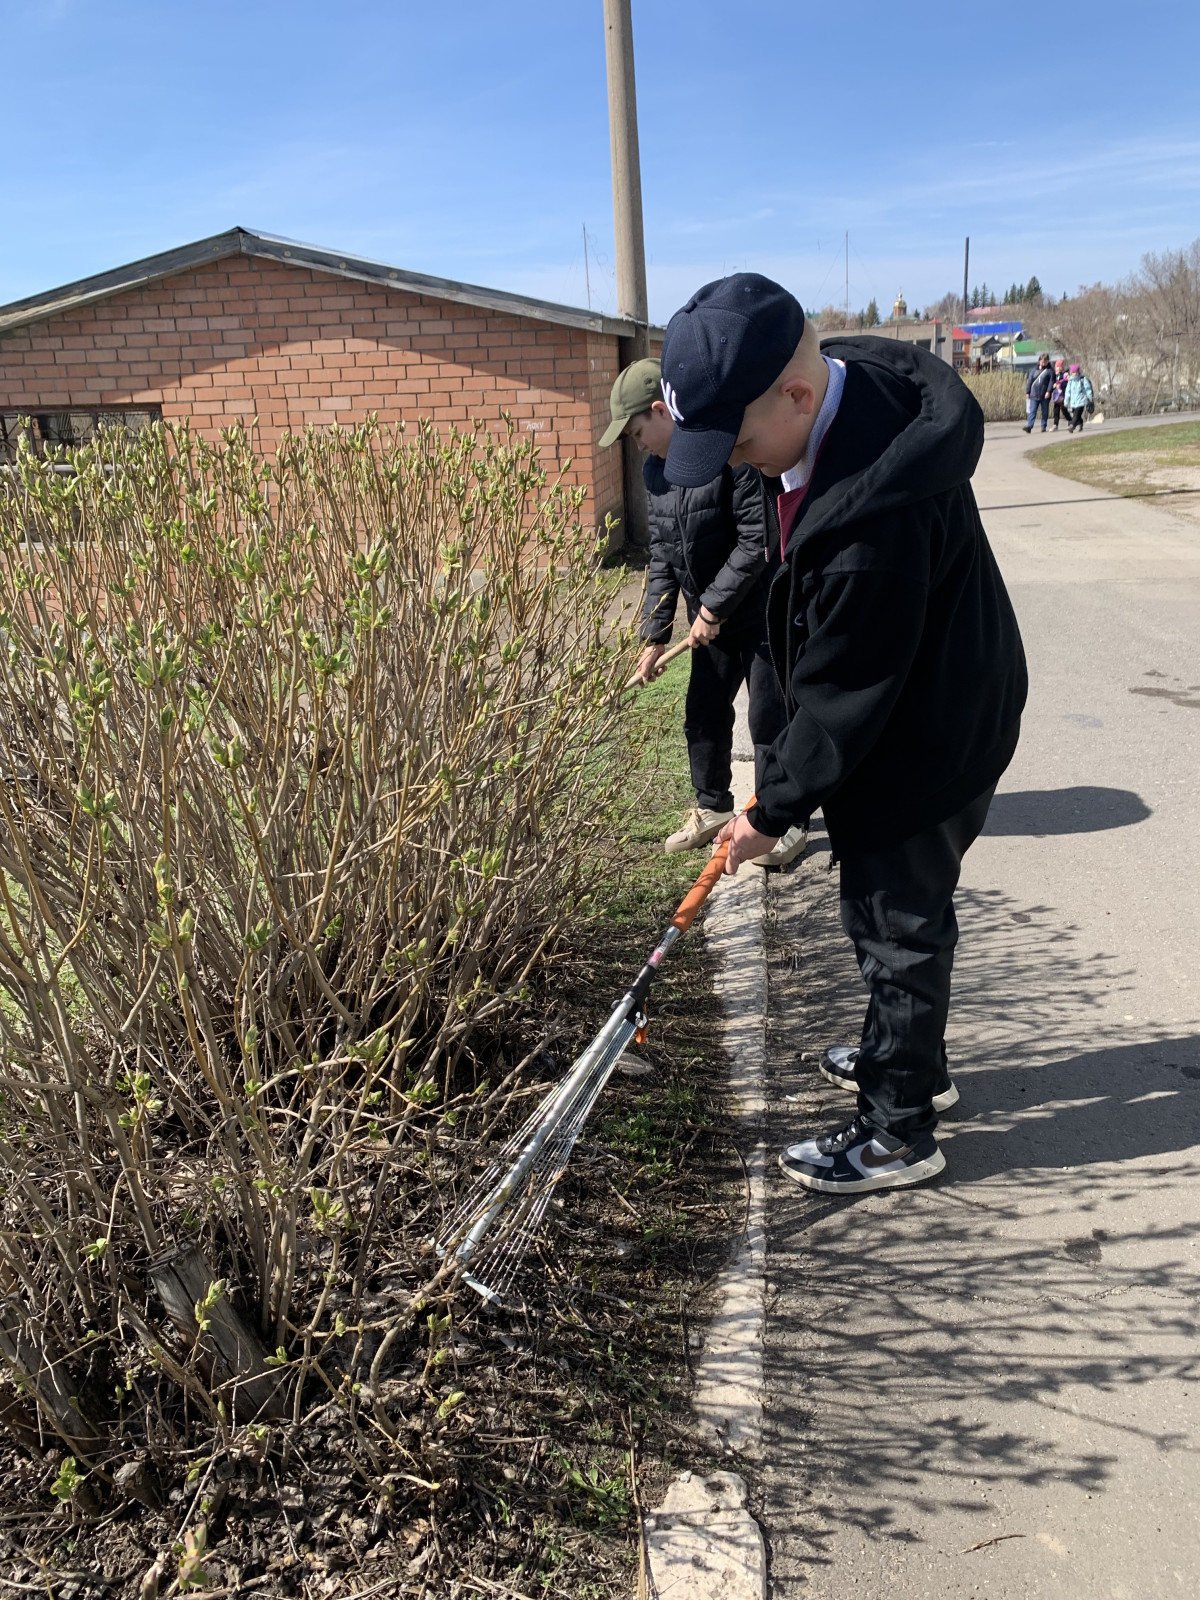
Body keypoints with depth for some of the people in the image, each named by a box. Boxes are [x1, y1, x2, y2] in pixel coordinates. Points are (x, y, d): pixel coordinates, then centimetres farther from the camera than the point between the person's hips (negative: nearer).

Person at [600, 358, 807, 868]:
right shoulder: (656, 470, 4)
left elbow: (759, 537, -24)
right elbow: (662, 556, 8)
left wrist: (713, 608, -19)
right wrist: (655, 635, 4)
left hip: (762, 609, -8)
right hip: (712, 616, 8)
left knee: (769, 716, 0)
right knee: (703, 713, 15)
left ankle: (787, 821, 16)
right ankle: (712, 809, 34)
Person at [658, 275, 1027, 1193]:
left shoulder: (873, 513, -36)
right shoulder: (844, 376, -6)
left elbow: (845, 693, -26)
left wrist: (774, 811, -14)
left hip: (928, 741, -9)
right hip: (895, 711, 10)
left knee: (897, 921, 5)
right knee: (895, 911, 23)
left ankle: (900, 1132, 24)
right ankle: (908, 1058, 45)